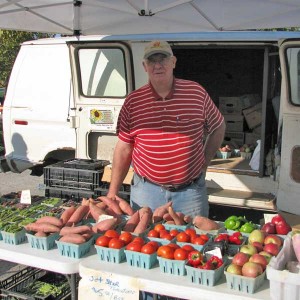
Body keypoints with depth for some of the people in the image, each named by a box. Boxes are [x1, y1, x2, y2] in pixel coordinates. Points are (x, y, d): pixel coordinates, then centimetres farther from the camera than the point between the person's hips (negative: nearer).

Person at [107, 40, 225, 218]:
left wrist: (204, 162, 7)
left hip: (190, 191, 0)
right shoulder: (133, 102, -2)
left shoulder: (197, 93, -3)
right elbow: (124, 149, 2)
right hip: (146, 190, 0)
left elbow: (218, 127, 11)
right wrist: (112, 193, 0)